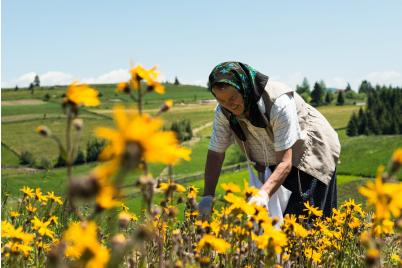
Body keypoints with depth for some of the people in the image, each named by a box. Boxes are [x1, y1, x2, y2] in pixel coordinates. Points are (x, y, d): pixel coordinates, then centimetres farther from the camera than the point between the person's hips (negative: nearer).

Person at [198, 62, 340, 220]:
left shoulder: (279, 103, -36)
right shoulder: (223, 112, -18)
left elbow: (285, 162, -36)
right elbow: (215, 153, -9)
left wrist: (264, 194, -51)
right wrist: (207, 196, -21)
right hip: (274, 161, 5)